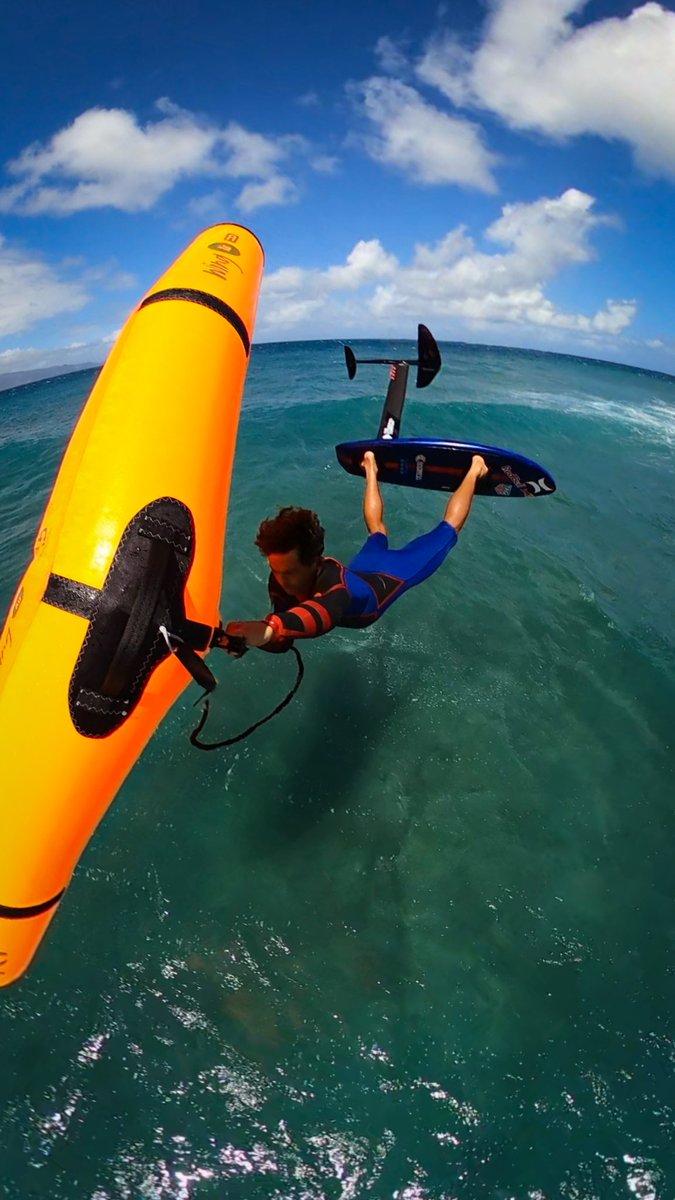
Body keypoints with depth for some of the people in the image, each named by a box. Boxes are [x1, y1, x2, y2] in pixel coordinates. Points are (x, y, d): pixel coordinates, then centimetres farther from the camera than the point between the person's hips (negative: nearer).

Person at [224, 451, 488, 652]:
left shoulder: (332, 581, -51)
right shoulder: (280, 582, -31)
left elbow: (323, 615, -76)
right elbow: (282, 642, -25)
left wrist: (268, 628, -94)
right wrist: (251, 637, -48)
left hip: (389, 576, -5)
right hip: (360, 570, 5)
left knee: (448, 527, 17)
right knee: (376, 529, 37)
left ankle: (473, 471, 41)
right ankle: (371, 470, 63)